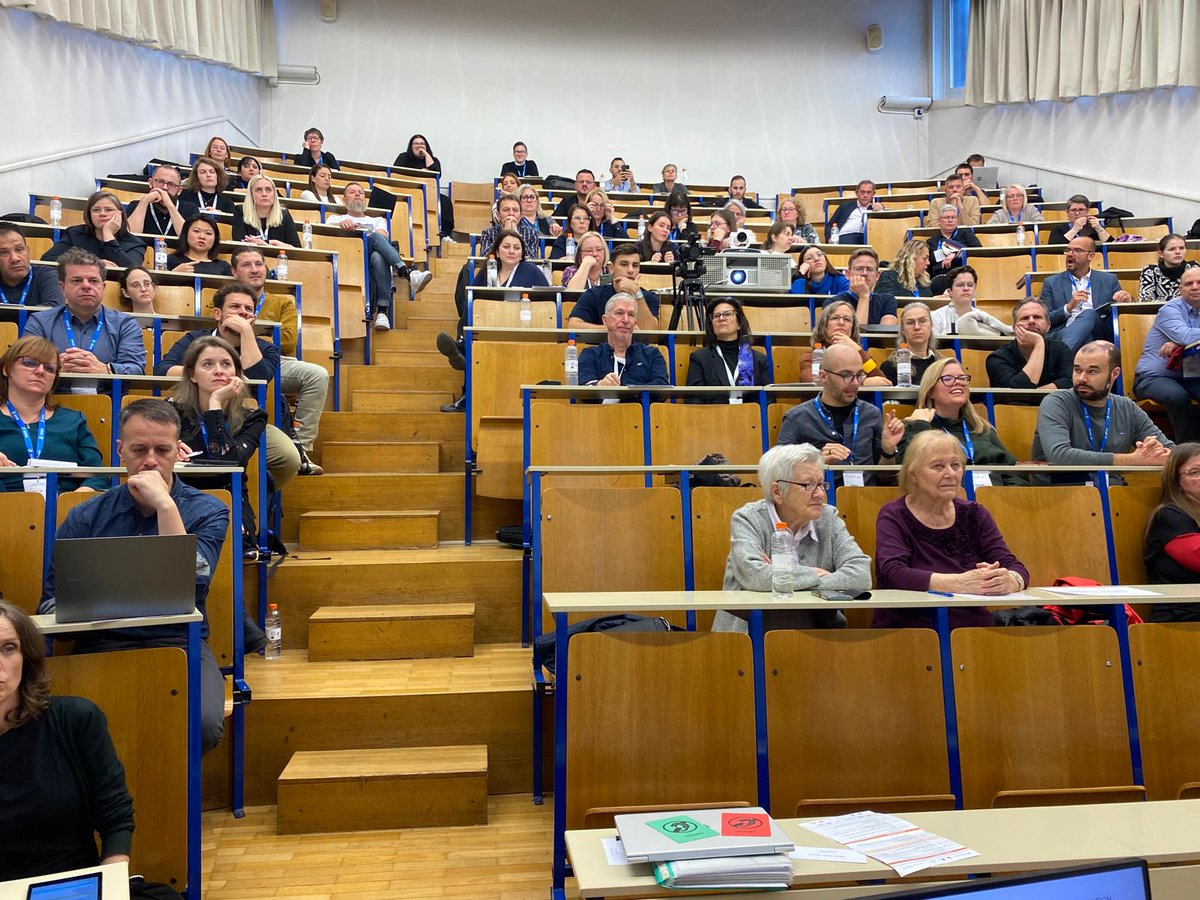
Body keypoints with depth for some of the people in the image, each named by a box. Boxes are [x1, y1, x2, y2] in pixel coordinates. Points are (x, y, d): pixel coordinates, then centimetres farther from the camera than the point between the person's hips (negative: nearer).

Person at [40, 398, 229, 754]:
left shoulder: (207, 511, 4)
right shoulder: (86, 517, 10)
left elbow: (190, 584, -13)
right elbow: (50, 605, 8)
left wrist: (164, 504, -15)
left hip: (179, 643, -1)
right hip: (102, 645, 1)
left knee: (202, 723, -31)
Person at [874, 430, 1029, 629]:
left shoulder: (974, 514, 12)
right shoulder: (894, 517, 0)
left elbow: (1017, 568, 4)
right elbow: (892, 573, -17)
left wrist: (1010, 581, -21)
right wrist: (958, 583, -29)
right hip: (908, 629, -3)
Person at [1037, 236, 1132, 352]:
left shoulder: (1109, 280, 20)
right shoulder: (1052, 283, 16)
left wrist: (1127, 301, -4)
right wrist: (1068, 307, -9)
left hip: (1099, 333, 2)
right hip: (1063, 333, -1)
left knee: (1089, 314, -34)